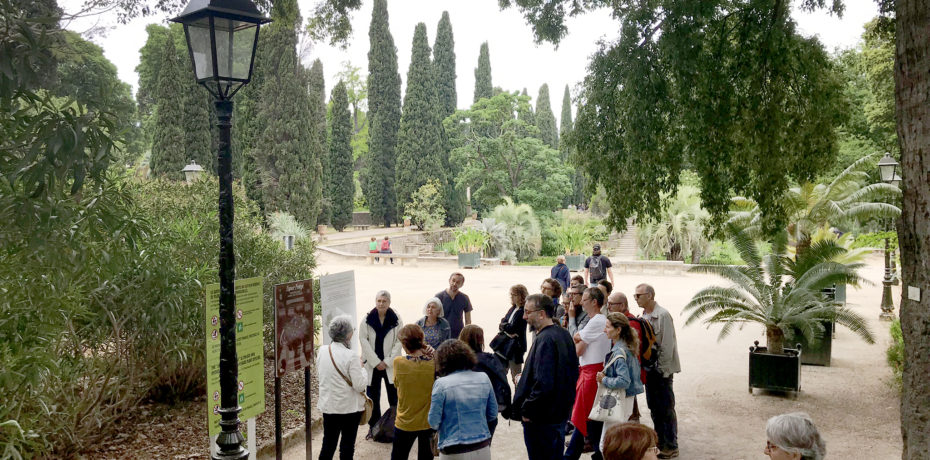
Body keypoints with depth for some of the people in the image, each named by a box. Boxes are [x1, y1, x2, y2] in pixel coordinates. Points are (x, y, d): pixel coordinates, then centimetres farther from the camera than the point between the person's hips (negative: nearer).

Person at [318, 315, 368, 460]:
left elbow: (319, 377, 11)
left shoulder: (322, 351, -3)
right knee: (347, 444, 10)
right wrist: (361, 368, -3)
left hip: (328, 405, 5)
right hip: (350, 407, -5)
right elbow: (360, 385, -17)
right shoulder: (350, 356, -20)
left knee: (328, 444, 16)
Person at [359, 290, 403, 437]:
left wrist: (387, 362, -10)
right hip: (372, 364, 1)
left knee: (394, 397, 2)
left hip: (391, 364, -1)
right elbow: (363, 340, -5)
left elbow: (399, 342, -4)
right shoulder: (367, 319, -3)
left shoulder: (396, 320, -4)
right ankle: (373, 427, 22)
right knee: (373, 397, 9)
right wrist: (376, 362, -9)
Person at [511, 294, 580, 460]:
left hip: (541, 420, -9)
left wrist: (526, 410, -18)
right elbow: (573, 373, 17)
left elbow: (543, 383, -29)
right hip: (561, 412, 9)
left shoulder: (545, 340, -22)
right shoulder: (564, 334, 8)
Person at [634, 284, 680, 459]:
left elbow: (667, 344, -17)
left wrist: (663, 369, -16)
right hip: (649, 369, 8)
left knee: (666, 408, 1)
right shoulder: (644, 316, 9)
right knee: (654, 407, 15)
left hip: (662, 369, -8)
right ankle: (660, 442, 27)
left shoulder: (663, 315, -15)